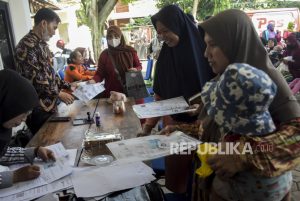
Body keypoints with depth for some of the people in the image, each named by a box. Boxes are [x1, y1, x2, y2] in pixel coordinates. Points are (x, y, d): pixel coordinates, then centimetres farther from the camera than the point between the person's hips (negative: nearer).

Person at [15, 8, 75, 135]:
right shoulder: (27, 45, -18)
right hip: (37, 107, -9)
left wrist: (66, 86, 11)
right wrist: (58, 93, -18)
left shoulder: (42, 44, 13)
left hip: (50, 104, 9)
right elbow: (34, 77, -23)